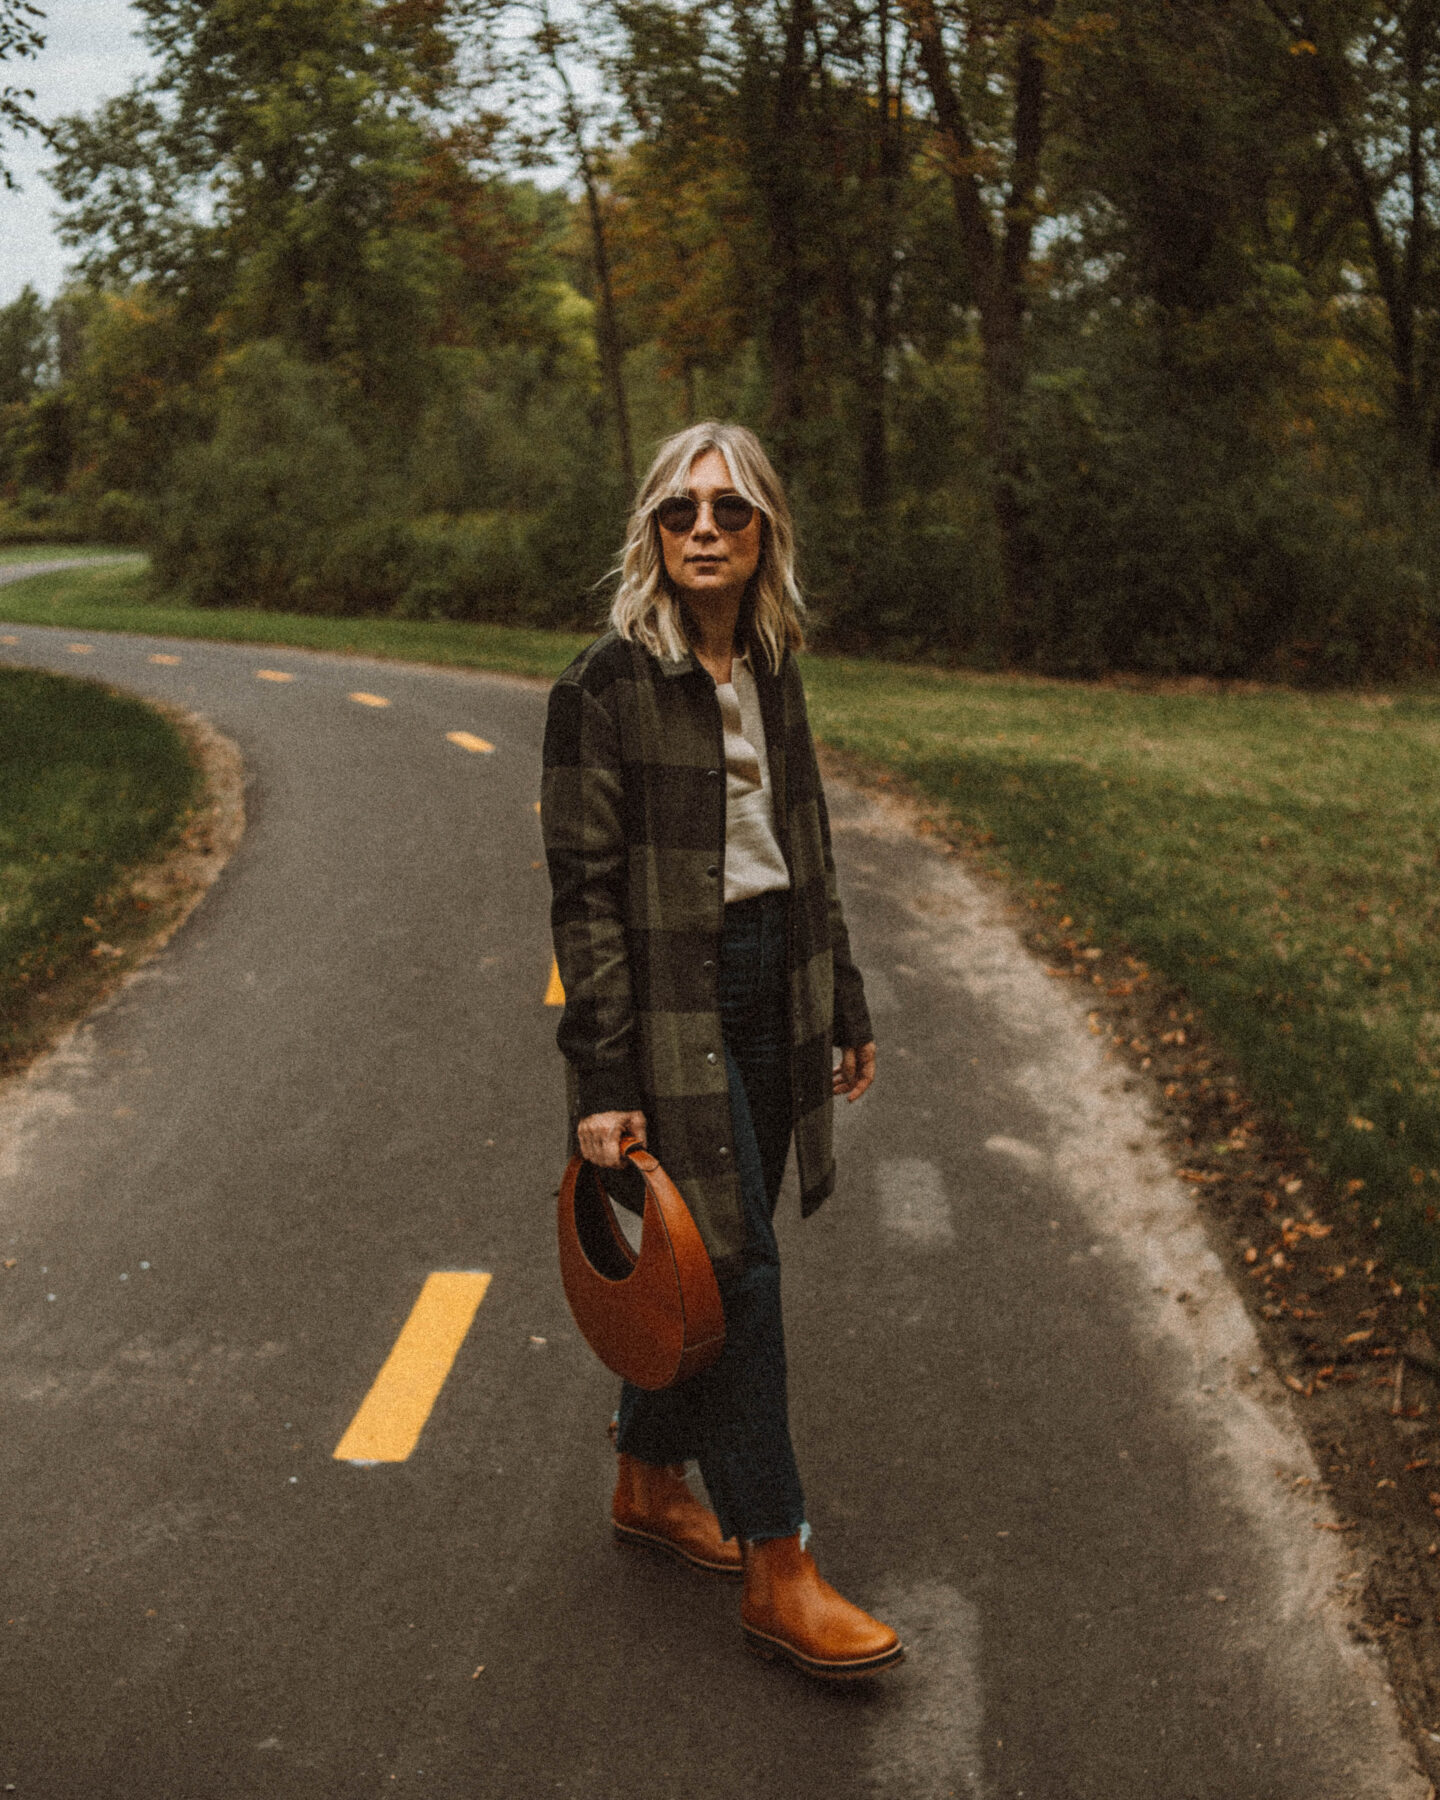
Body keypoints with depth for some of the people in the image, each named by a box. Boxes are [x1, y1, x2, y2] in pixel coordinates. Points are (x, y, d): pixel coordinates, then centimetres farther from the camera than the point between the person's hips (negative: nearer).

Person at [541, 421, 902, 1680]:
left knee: (705, 1265, 15)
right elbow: (585, 891, -14)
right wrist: (603, 1082, -17)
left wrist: (846, 1008, 17)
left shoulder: (771, 670, 8)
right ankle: (776, 1571, 6)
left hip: (770, 993, 7)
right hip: (669, 1005, -7)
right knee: (735, 1267, -4)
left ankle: (650, 1483, 34)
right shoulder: (608, 685, -13)